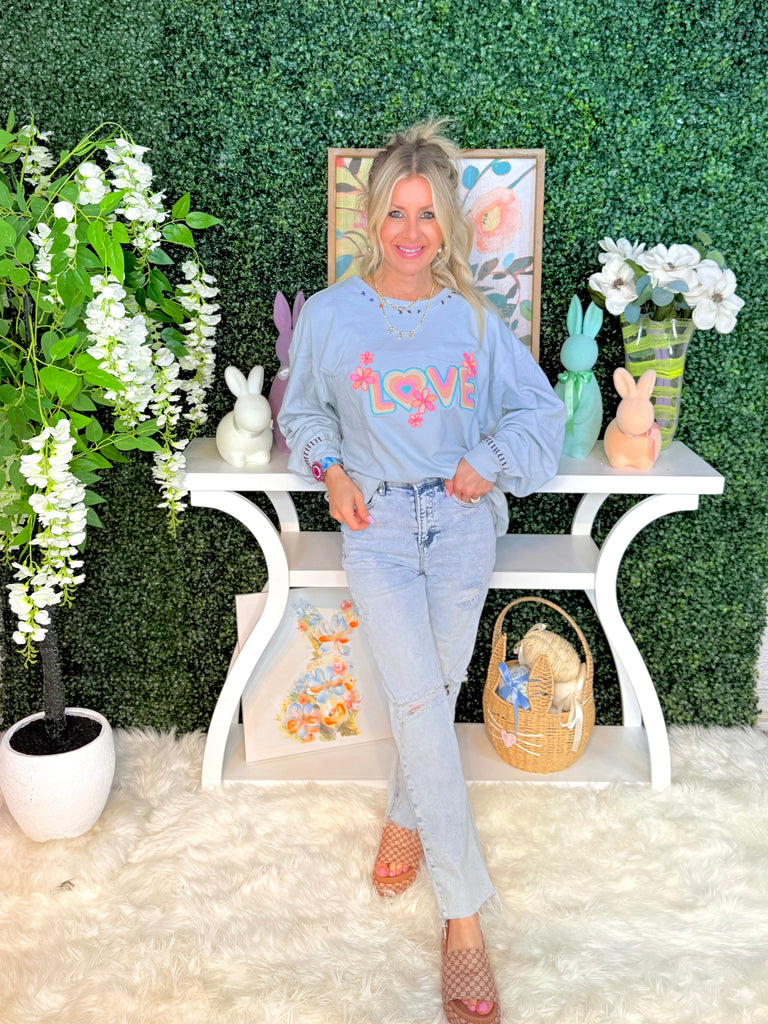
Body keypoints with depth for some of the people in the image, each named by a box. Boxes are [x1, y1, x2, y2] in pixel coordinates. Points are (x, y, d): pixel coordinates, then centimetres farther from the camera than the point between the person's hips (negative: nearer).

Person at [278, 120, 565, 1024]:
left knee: (437, 691, 1)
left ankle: (405, 816, 32)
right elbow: (303, 411, 14)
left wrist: (489, 462, -5)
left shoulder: (474, 318, 2)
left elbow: (539, 410, 10)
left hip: (462, 519, 2)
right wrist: (330, 469, -3)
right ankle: (463, 915, -1)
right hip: (377, 521, -1)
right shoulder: (329, 316, 0)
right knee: (420, 705, -11)